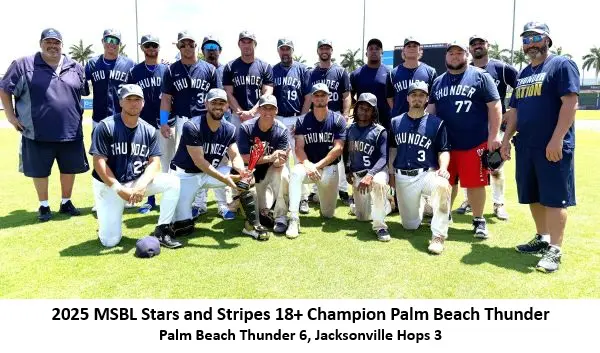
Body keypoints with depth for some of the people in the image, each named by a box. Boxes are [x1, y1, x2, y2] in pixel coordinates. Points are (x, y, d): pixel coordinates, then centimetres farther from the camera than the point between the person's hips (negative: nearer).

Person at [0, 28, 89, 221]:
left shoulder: (76, 67, 6)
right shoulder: (23, 65, -2)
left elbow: (83, 93, 18)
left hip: (70, 132, 2)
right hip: (37, 133, -2)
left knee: (69, 169, 12)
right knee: (39, 171, 9)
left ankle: (66, 202, 30)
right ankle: (44, 206, 26)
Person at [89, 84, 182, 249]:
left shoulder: (149, 130, 1)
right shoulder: (105, 127, -11)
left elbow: (155, 162, -5)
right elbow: (99, 162, -14)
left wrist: (142, 185, -22)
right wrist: (119, 189, -21)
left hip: (138, 182, 4)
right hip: (109, 186, -3)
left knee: (172, 182, -20)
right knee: (110, 241, -12)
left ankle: (162, 231, -9)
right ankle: (107, 218, 25)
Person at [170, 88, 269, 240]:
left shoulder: (229, 129, -4)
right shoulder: (192, 127, -22)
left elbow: (235, 156, -12)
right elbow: (199, 161, -28)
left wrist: (241, 170, -36)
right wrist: (225, 179, -37)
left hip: (211, 172, 5)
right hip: (185, 174, -5)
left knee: (245, 176, -17)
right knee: (183, 227, -15)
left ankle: (252, 224, -8)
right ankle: (184, 221, 23)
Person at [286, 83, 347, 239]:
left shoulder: (338, 120, -1)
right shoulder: (302, 120, 3)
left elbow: (338, 148, -8)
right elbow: (299, 148, -5)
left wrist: (318, 166, -15)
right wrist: (307, 164, -24)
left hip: (329, 167, 0)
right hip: (307, 164, 0)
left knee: (328, 214, 0)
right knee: (295, 173, -37)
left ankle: (320, 193, 35)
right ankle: (294, 219, -34)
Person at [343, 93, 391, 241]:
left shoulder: (380, 131, -9)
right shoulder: (350, 129, 7)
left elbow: (384, 158, -17)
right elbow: (346, 152, 18)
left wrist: (370, 175, -32)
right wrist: (347, 171, 7)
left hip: (376, 171, -4)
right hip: (356, 175, 5)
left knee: (379, 182, -43)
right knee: (362, 217, 4)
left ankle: (380, 226, -30)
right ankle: (385, 204, 40)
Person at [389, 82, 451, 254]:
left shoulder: (437, 123, 1)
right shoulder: (396, 122, 10)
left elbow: (444, 150, 1)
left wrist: (443, 168, -19)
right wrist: (391, 173, 8)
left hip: (427, 174, -3)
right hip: (402, 178, 3)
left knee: (442, 185, -41)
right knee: (410, 225, 6)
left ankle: (438, 236, -28)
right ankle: (421, 206, 42)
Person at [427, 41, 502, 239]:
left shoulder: (480, 76, -1)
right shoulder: (438, 82, 13)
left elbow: (495, 107, -5)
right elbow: (431, 111, 16)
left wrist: (493, 136, -11)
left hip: (475, 143, -4)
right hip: (445, 143, 4)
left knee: (475, 183, 1)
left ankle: (479, 220, 18)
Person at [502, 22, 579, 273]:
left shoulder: (562, 65, -4)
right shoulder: (523, 74, 19)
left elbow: (570, 103, -14)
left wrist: (557, 139, -21)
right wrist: (506, 139, 13)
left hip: (553, 146, -8)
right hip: (525, 146, 8)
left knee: (554, 197, -4)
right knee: (534, 196, 14)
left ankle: (554, 250, 1)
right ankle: (542, 239, 27)